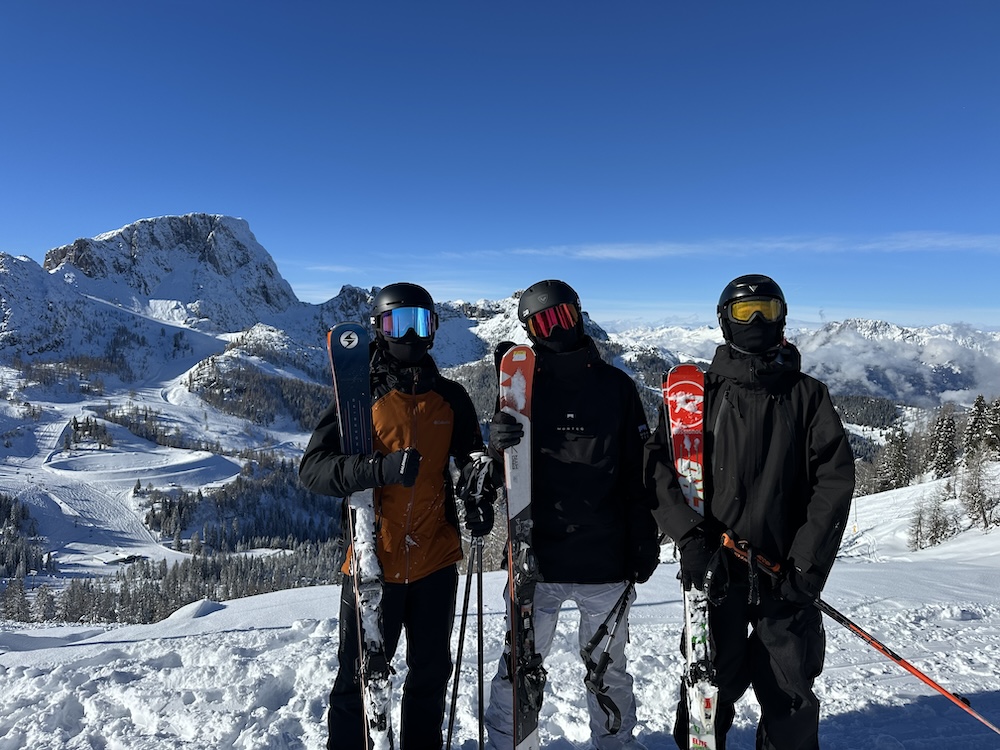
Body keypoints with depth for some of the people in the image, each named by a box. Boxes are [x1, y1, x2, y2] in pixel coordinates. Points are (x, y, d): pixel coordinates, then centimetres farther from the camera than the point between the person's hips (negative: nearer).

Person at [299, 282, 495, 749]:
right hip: (373, 563, -3)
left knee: (431, 675, 20)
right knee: (358, 680, 10)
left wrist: (477, 498, -6)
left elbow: (469, 459, 15)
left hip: (436, 560, 4)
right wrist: (379, 469, -29)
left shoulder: (451, 398, 4)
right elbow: (313, 469, -13)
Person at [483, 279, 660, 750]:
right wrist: (498, 447, -23)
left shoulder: (617, 386, 1)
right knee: (518, 671, 12)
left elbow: (639, 471, 4)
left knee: (609, 672, 19)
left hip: (607, 562, 1)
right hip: (535, 558, 0)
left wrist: (644, 542, 3)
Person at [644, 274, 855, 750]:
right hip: (714, 568, 0)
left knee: (790, 696, 10)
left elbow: (834, 479, -1)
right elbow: (659, 466, -3)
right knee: (711, 687, 10)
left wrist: (808, 564, -9)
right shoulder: (701, 392, 4)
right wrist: (689, 534, -15)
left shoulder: (807, 395, 6)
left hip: (786, 572, 1)